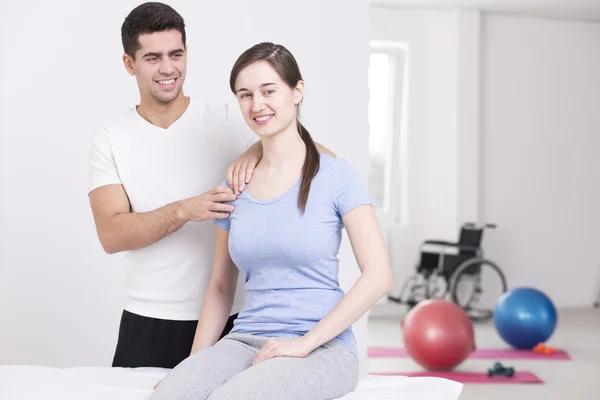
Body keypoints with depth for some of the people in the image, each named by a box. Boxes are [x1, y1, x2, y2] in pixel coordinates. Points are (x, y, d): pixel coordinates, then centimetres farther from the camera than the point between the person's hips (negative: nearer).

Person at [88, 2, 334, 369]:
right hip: (147, 324, 1)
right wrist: (184, 211, -23)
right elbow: (112, 235, -9)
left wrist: (261, 149, -24)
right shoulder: (111, 140, 3)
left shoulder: (227, 121, -1)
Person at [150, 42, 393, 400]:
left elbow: (379, 277, -9)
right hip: (246, 341, 4)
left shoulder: (335, 176, -2)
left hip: (321, 348, -3)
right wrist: (195, 362, 3)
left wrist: (304, 343, -13)